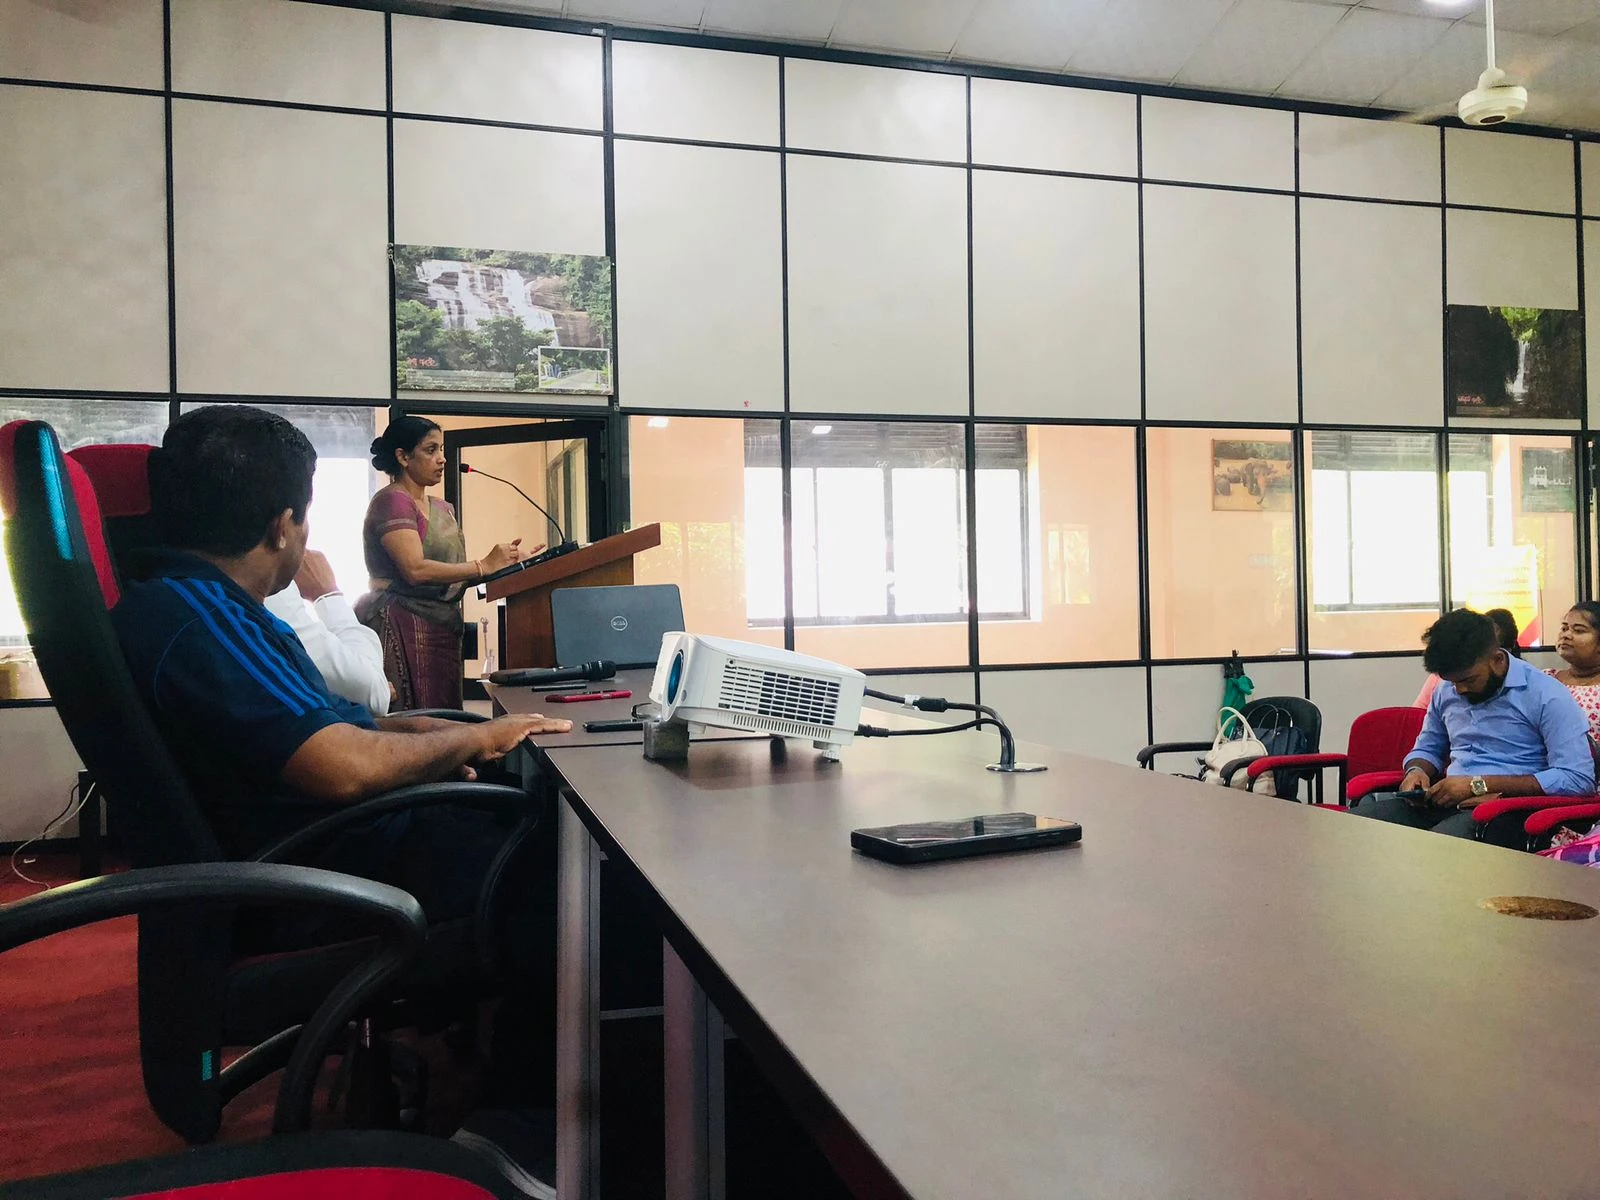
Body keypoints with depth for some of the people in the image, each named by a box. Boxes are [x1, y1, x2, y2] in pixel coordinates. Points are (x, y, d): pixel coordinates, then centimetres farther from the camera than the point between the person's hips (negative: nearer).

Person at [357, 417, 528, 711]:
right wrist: (484, 565, -16)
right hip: (403, 628, -8)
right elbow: (415, 570, -18)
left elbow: (452, 573, 13)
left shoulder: (441, 509, 20)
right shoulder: (391, 501, -6)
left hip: (442, 628, 8)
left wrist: (503, 562, -3)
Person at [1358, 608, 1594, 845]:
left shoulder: (1547, 697, -6)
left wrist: (1480, 785, -16)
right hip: (1443, 801, 6)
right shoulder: (1446, 691, 15)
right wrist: (1415, 771, 3)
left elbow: (1579, 779, -15)